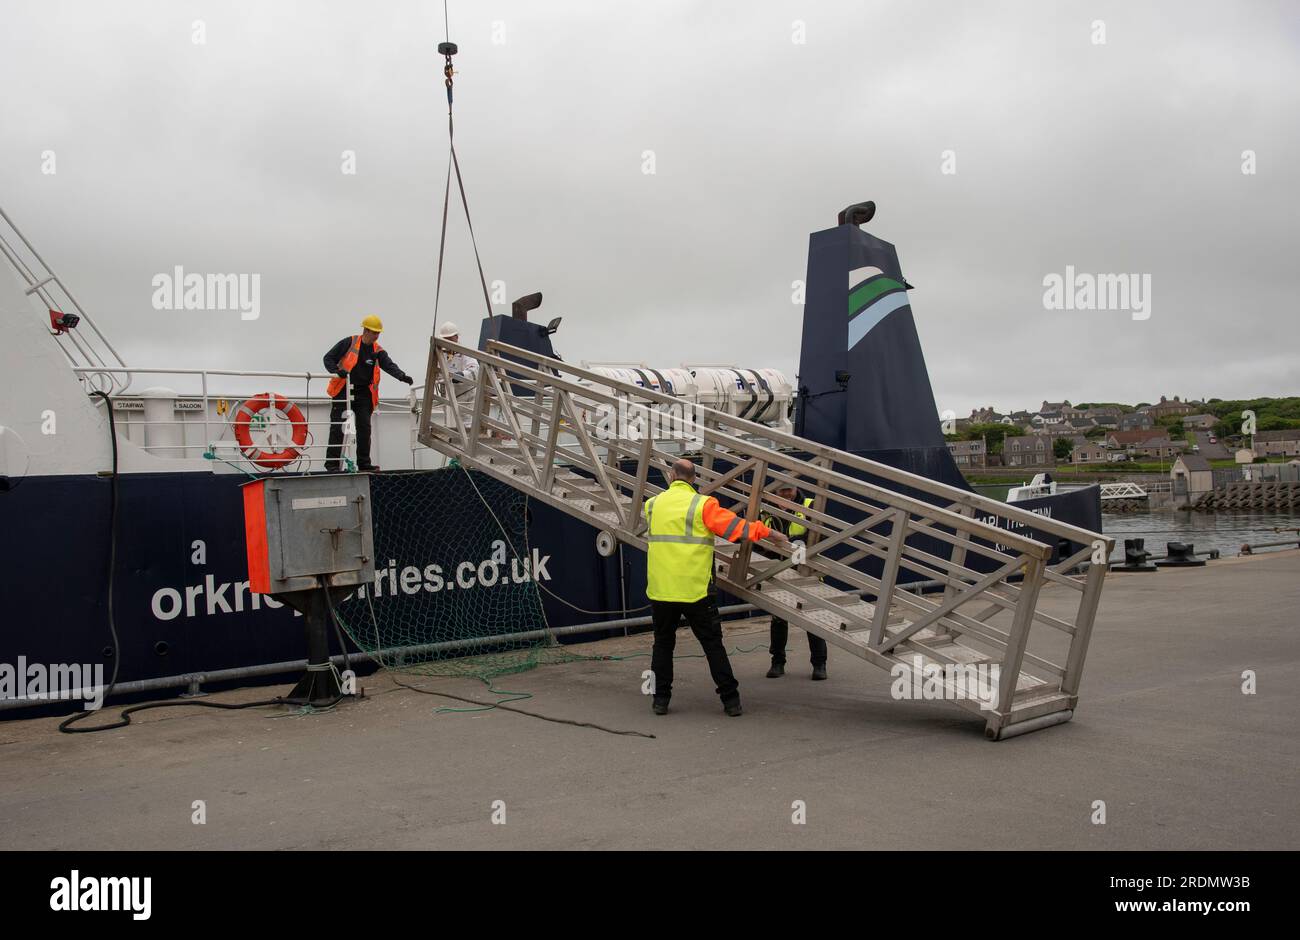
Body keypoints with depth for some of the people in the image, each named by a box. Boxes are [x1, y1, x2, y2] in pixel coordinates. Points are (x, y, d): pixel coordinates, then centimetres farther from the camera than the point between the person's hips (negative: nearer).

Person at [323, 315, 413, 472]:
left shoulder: (377, 350, 5)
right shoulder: (349, 343, -3)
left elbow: (389, 365, -9)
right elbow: (328, 358, -1)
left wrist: (402, 376, -28)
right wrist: (337, 371, -20)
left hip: (364, 394, 4)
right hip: (343, 391, -4)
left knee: (364, 428, 4)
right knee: (337, 428, -4)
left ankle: (364, 463, 12)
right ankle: (331, 463, 2)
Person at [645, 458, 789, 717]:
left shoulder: (652, 505, 5)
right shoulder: (702, 504, -7)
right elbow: (738, 527, -9)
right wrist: (772, 534, 4)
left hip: (660, 590, 3)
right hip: (695, 590, -2)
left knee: (663, 644, 16)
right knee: (713, 645, 8)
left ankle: (661, 698, 17)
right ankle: (730, 699, 10)